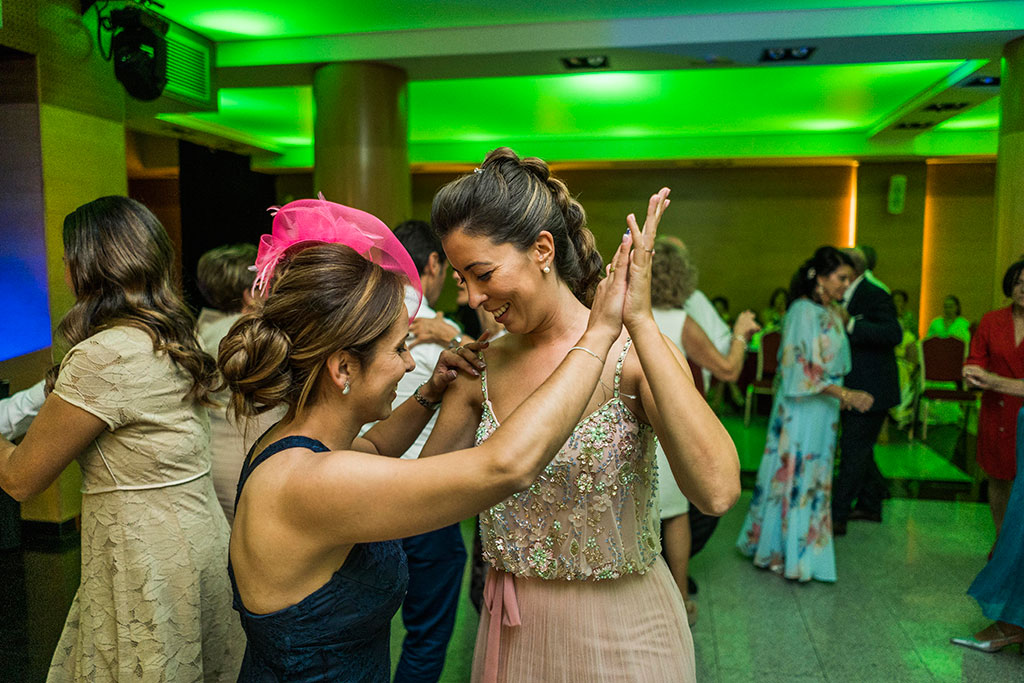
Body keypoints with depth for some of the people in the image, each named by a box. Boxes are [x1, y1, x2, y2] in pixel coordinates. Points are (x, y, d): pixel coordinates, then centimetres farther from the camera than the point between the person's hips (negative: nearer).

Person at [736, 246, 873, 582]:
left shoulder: (832, 312, 9)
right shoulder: (803, 311, -17)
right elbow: (802, 369, -21)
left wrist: (841, 396, 9)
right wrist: (844, 394, -23)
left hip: (824, 408, 8)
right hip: (801, 411, -8)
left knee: (814, 475, 13)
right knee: (794, 473, 0)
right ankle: (779, 551, 13)